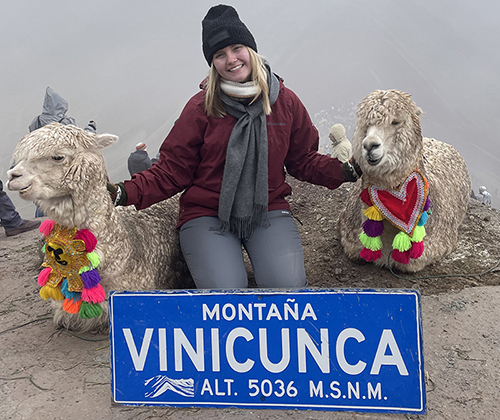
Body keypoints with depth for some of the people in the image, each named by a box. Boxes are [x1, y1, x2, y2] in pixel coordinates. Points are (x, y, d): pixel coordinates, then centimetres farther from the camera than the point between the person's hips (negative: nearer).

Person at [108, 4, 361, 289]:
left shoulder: (286, 101, 2)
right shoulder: (201, 107, -5)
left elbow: (303, 161, 12)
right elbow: (172, 171, -3)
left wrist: (347, 170, -5)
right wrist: (125, 193, -18)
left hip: (269, 210, 2)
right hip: (207, 214, -1)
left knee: (288, 285, -20)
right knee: (227, 291, -23)